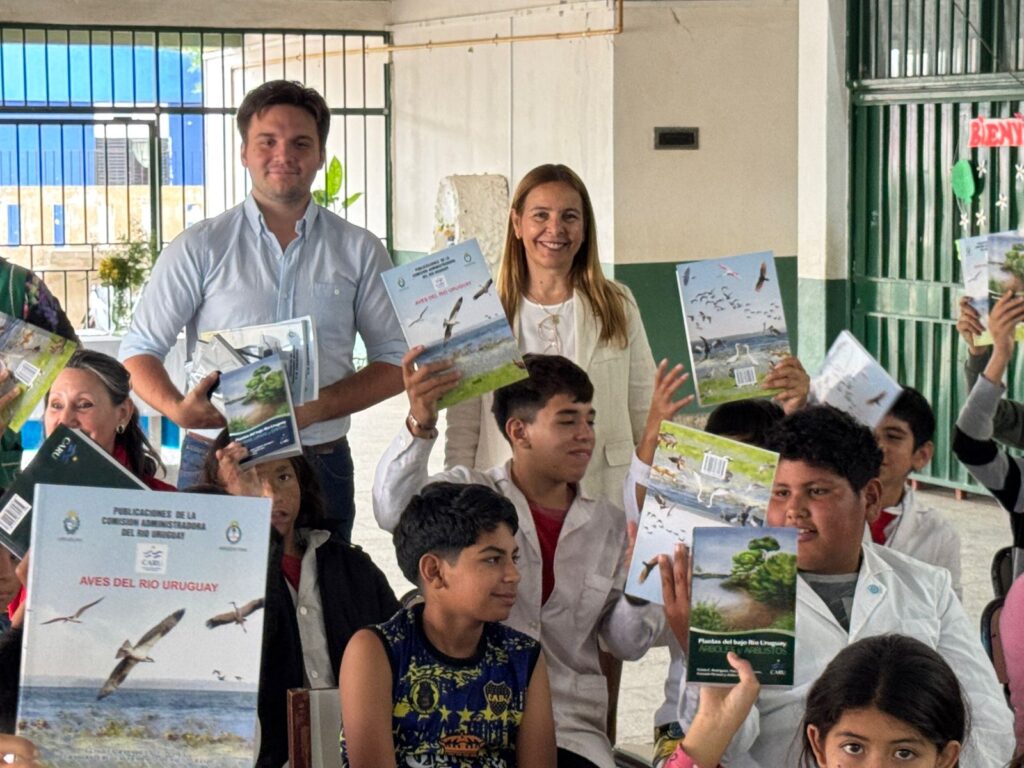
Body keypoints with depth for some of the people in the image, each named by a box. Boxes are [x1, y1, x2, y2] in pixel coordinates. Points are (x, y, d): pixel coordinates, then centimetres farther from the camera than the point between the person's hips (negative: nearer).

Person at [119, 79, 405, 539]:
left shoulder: (359, 251, 8)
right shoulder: (200, 248, 4)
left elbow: (396, 362, 6)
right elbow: (139, 350, 4)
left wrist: (317, 407, -11)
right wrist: (177, 408, -18)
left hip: (321, 464, 1)